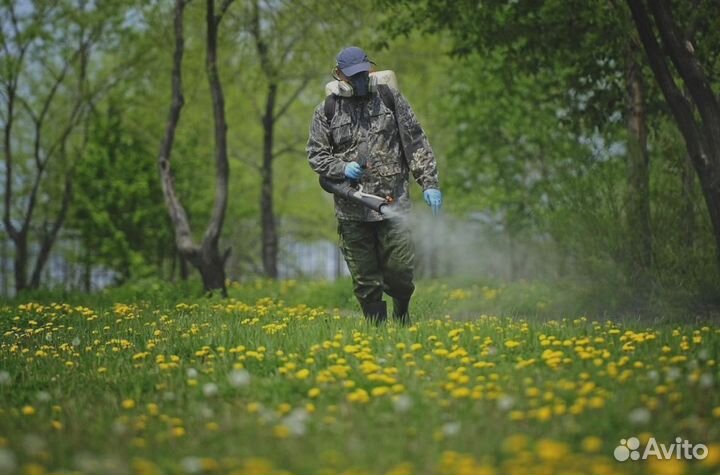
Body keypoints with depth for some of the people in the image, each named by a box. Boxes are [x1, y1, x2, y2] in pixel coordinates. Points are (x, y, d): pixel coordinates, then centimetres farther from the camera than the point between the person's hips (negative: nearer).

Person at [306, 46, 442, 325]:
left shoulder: (389, 98, 6)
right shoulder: (327, 111, 6)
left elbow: (417, 143, 5)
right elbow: (316, 154, 9)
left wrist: (430, 184, -2)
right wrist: (341, 168, -11)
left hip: (393, 205, -1)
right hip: (352, 211, 1)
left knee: (400, 271, -3)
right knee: (365, 281, 3)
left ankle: (402, 320, 23)